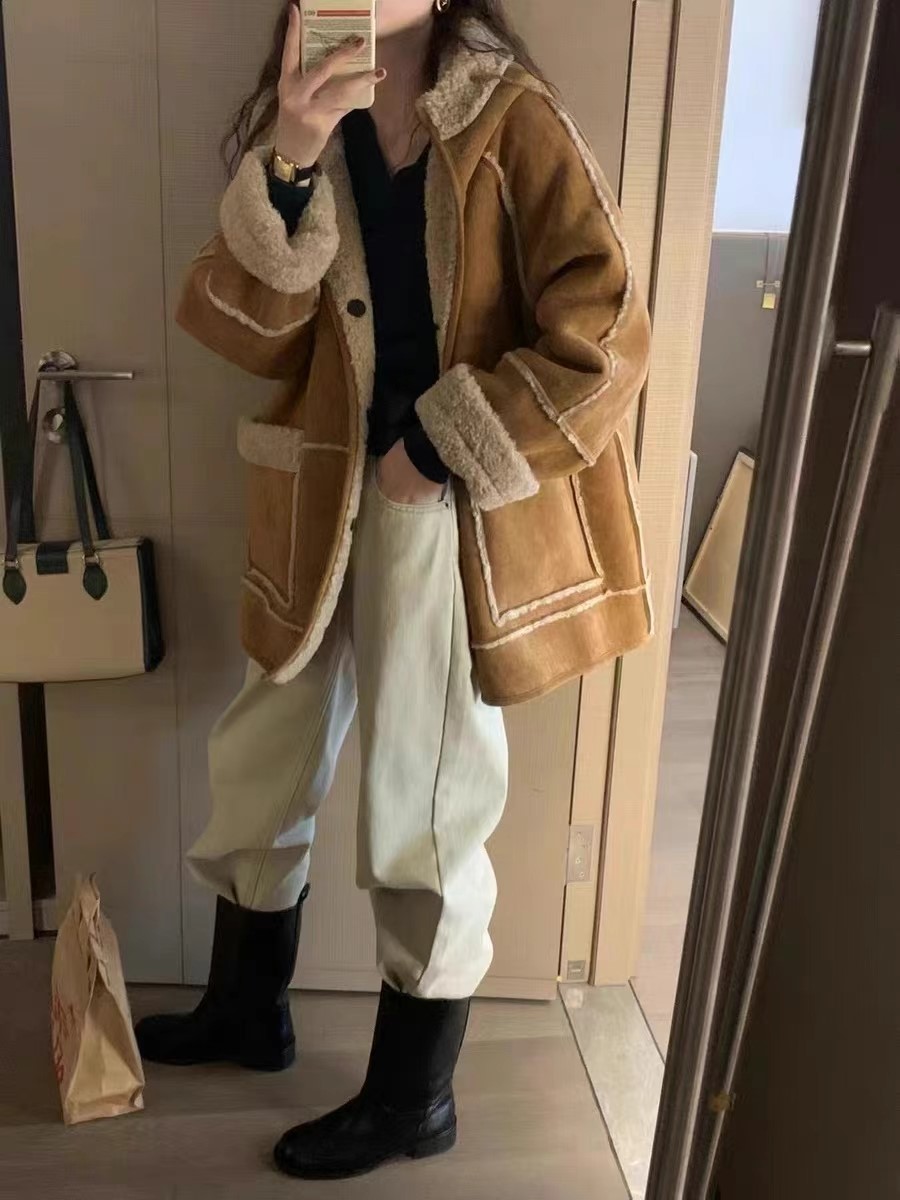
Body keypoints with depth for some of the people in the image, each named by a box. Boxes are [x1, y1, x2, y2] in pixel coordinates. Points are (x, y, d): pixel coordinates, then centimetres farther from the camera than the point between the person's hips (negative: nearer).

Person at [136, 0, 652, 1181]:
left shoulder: (513, 119, -7)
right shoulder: (301, 126, 7)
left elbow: (604, 334, -16)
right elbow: (243, 331, -7)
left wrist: (441, 449, -14)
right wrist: (289, 165, -21)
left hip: (453, 514, -6)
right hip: (323, 503, 6)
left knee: (422, 807, 4)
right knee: (260, 760, 17)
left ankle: (413, 1097, 28)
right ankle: (248, 1007, 43)